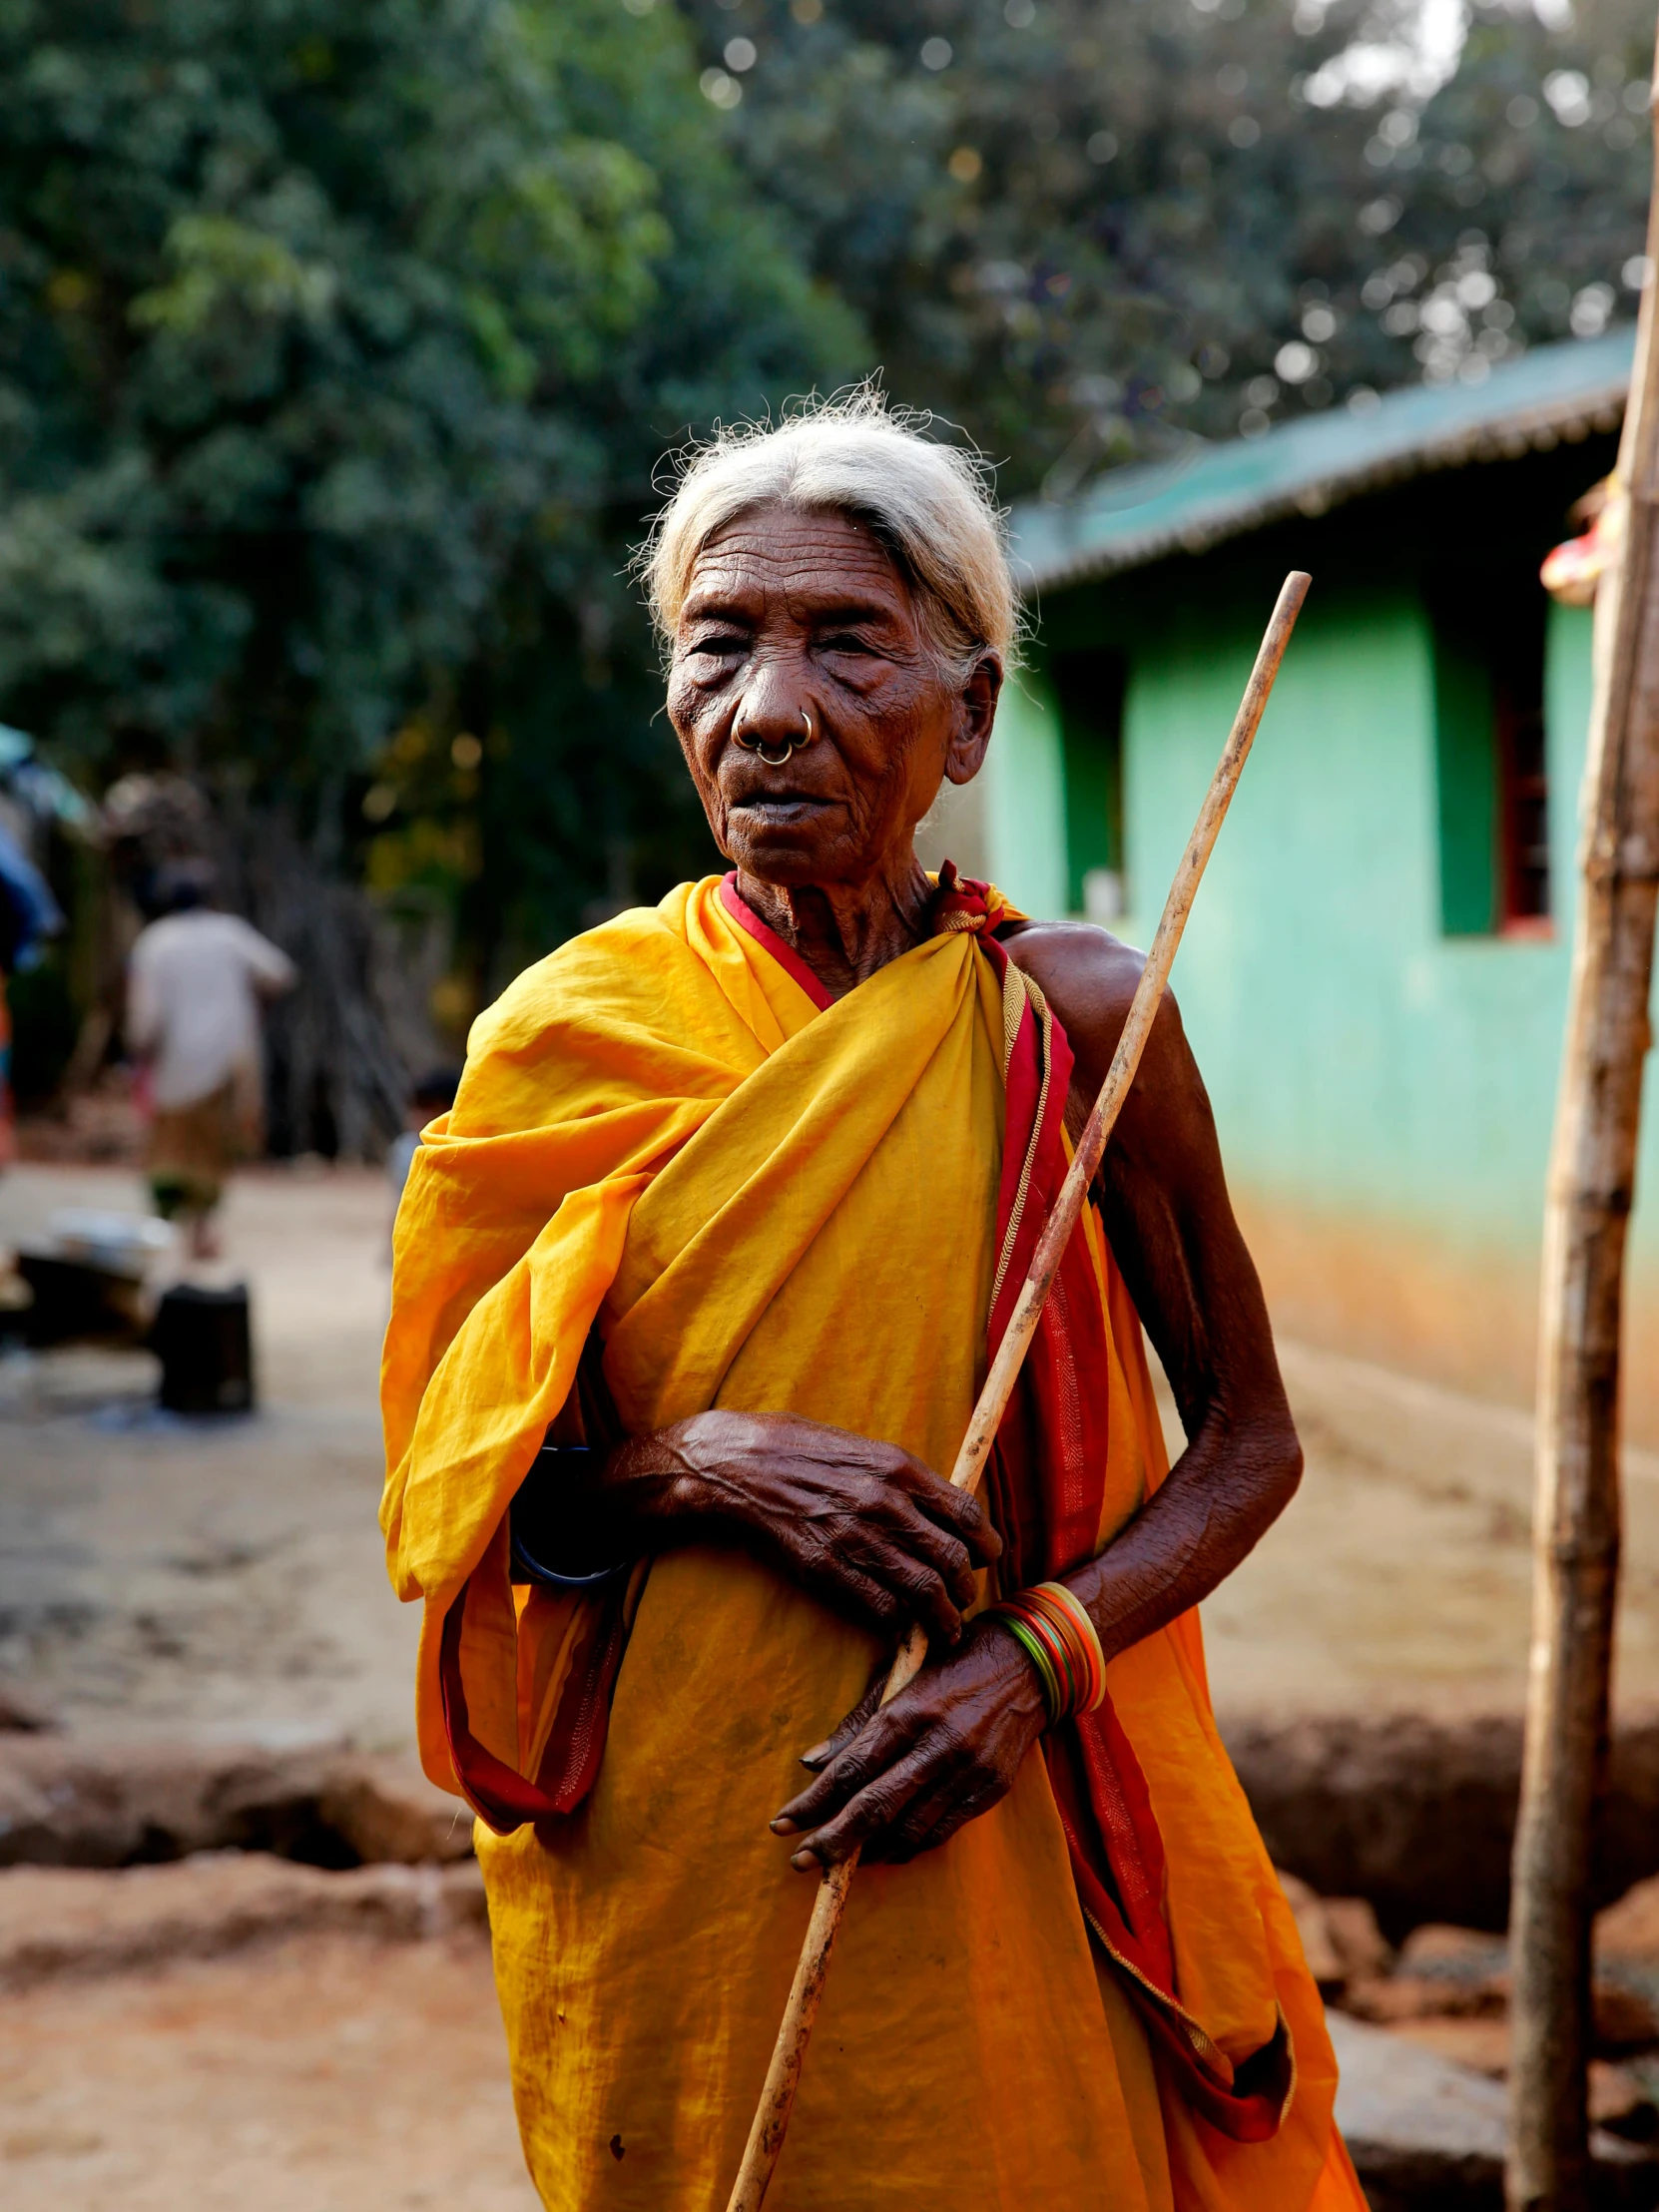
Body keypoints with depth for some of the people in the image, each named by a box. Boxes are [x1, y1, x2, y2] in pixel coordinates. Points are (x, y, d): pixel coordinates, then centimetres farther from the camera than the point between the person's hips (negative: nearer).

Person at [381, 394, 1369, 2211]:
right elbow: (446, 1480, 2)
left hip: (1001, 1847, 0)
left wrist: (1040, 1654, -15)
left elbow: (1248, 1437, 2)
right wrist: (704, 1466, -17)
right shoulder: (567, 1038, -5)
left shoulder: (1074, 1019, -6)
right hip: (659, 1874, 1)